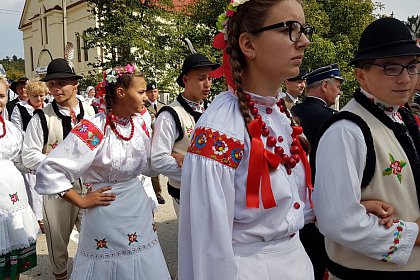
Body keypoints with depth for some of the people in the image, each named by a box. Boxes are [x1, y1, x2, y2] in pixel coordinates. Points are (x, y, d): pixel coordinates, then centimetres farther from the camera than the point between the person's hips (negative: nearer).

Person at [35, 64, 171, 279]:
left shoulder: (139, 123, 1)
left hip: (140, 208, 6)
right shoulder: (93, 130, -20)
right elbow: (49, 171, -20)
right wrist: (82, 202, -14)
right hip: (107, 212, -6)